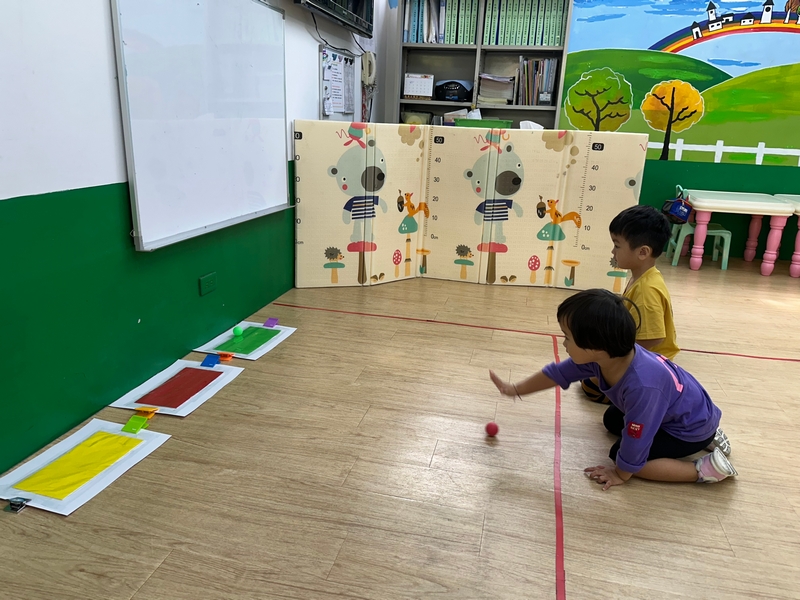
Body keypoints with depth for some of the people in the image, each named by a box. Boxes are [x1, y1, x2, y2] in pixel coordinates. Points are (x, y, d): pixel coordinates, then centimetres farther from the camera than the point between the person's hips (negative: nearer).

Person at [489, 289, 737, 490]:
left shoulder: (642, 385, -44)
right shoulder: (601, 356, -21)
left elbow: (634, 444, -29)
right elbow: (557, 373, -6)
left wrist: (621, 474, -12)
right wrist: (515, 389, 1)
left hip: (692, 426, -8)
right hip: (676, 409, 8)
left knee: (622, 455, -12)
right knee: (612, 421, 23)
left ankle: (705, 468, -3)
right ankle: (704, 435, 24)